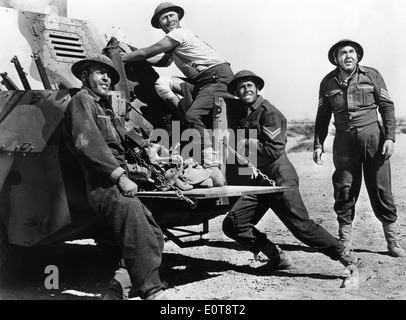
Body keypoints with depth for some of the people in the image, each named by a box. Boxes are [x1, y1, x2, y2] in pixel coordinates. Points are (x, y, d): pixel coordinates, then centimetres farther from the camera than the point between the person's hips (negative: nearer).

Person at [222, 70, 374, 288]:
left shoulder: (268, 113, -7)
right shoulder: (243, 114, 16)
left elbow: (275, 149, -17)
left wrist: (245, 145, -12)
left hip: (280, 178, -8)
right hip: (259, 180, 8)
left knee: (302, 225, -13)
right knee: (232, 225, 1)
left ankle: (356, 266, -6)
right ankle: (278, 258, 12)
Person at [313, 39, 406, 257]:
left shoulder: (372, 75, 3)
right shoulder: (328, 82, 8)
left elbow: (387, 106, 3)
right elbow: (322, 116, 13)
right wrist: (318, 144, 6)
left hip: (372, 135, -1)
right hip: (344, 139, 2)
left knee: (381, 189, 0)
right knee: (344, 190, 2)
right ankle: (344, 242, 13)